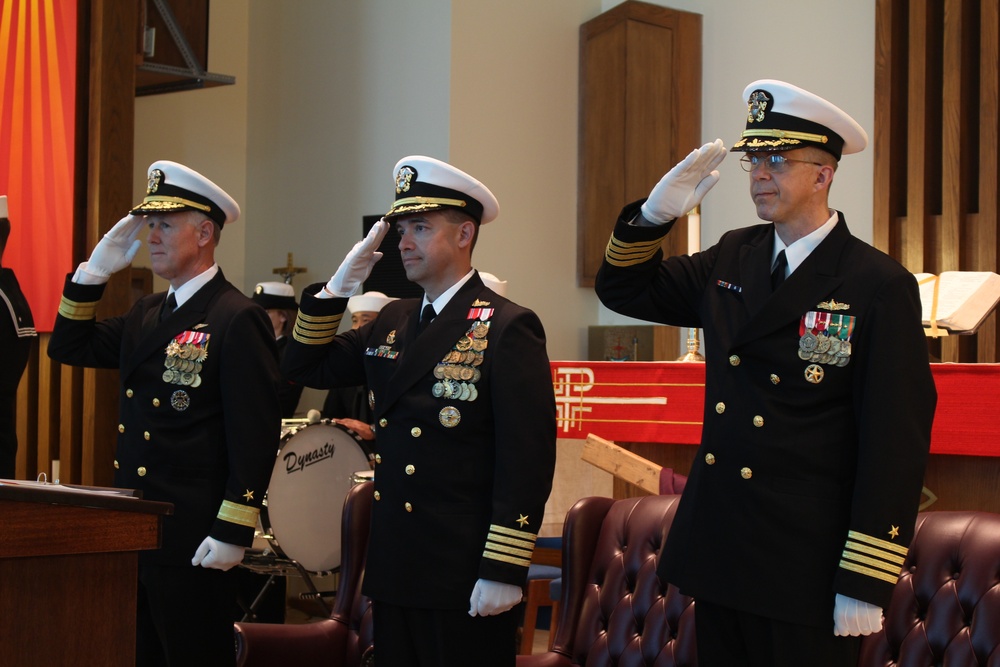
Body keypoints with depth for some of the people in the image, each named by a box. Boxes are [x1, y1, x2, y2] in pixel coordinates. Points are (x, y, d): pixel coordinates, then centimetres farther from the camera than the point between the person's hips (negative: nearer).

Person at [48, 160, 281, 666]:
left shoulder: (237, 319, -12)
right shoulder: (146, 314, 15)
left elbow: (255, 435, -16)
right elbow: (68, 348, 17)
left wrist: (233, 534, -19)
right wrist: (95, 271, 5)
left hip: (194, 543, -8)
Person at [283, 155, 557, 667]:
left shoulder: (508, 328, -9)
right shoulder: (392, 323, 13)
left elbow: (528, 457, -14)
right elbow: (306, 367, 17)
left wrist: (504, 572, -18)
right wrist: (340, 286, 3)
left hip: (466, 581, -7)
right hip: (394, 572, 7)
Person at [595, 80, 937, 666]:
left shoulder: (882, 287, -11)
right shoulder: (733, 258, 9)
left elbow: (897, 441, -14)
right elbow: (624, 290, 17)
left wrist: (866, 585, -16)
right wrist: (656, 213, -3)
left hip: (806, 573, -6)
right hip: (718, 552, 6)